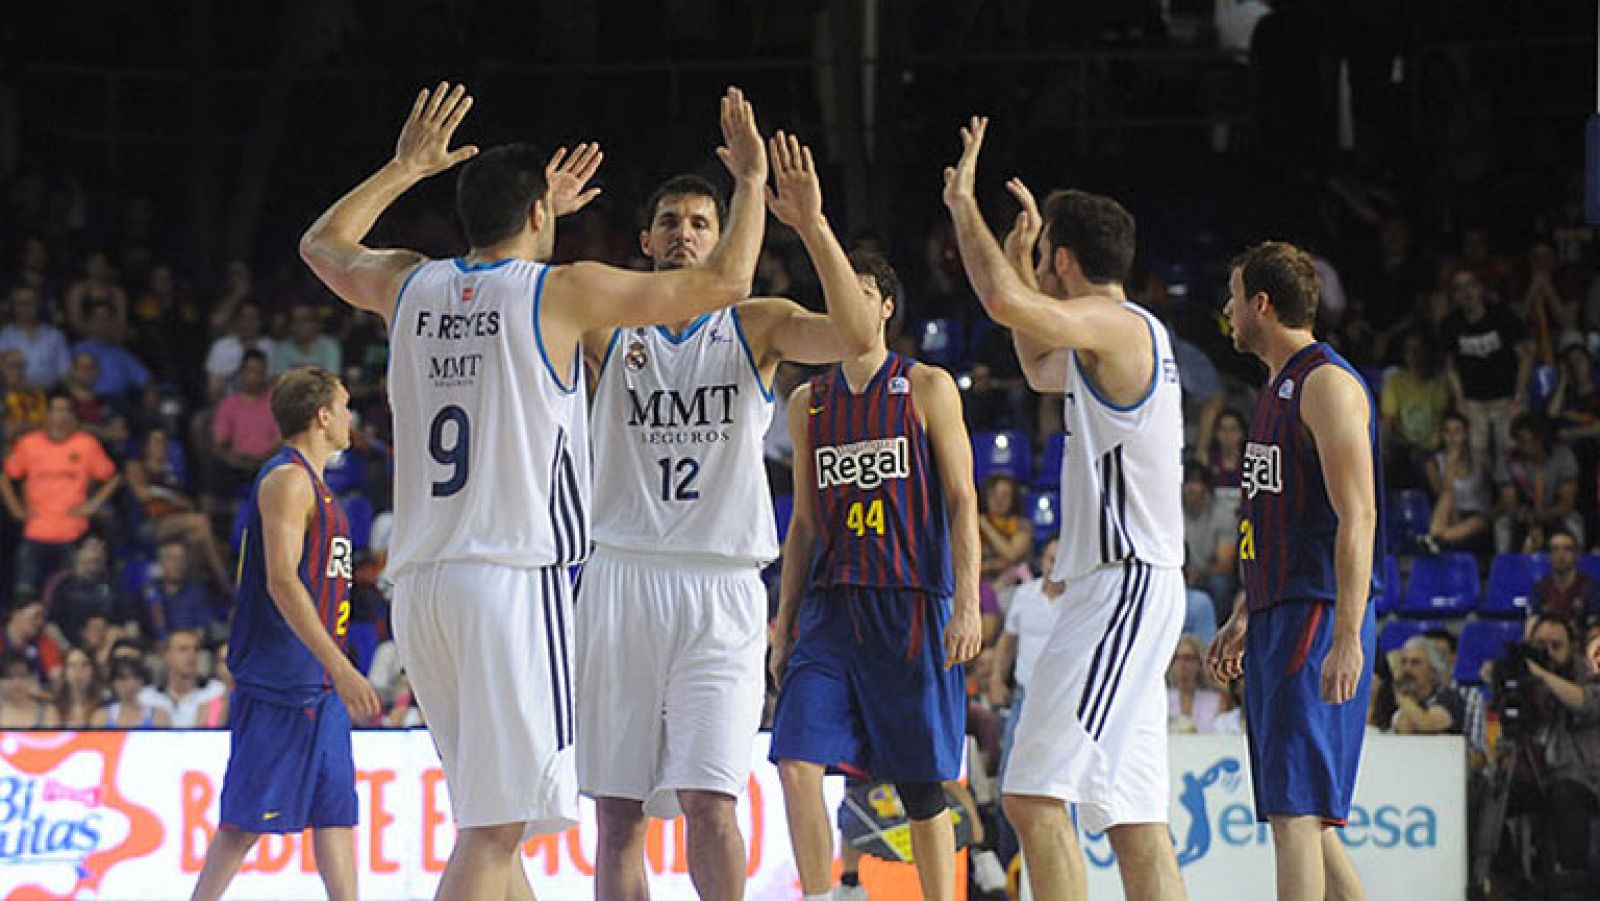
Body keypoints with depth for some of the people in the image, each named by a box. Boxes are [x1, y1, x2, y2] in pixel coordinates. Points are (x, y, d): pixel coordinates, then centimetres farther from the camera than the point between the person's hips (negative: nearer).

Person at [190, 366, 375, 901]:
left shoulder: (311, 482, 20)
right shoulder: (287, 478, -11)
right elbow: (281, 581, -20)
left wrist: (338, 670, 25)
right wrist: (340, 667, -25)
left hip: (319, 681, 10)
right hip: (280, 678, -10)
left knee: (336, 809, 9)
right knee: (250, 816, -11)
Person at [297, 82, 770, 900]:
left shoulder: (409, 286, 11)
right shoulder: (561, 291, -3)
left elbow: (322, 245, 33)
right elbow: (722, 282, 2)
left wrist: (407, 166, 43)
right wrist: (751, 179, 18)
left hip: (418, 583, 7)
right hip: (513, 578, -6)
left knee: (494, 810, 16)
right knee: (494, 827, -9)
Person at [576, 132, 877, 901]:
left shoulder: (756, 326, 6)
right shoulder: (607, 328, 10)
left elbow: (855, 334, -11)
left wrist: (811, 225, -22)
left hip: (721, 590, -2)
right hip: (622, 579, 2)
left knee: (707, 801, -14)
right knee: (617, 810, 3)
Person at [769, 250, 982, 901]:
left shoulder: (927, 389, 2)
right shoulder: (808, 402, 14)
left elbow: (962, 503, -2)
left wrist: (967, 604, -12)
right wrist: (784, 626, 14)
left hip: (910, 603, -4)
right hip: (829, 605, 4)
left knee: (921, 785, 0)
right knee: (796, 761, -13)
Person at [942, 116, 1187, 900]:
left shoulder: (1117, 323, -11)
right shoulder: (1124, 338, 19)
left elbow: (1006, 303, -29)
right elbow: (1041, 369, 40)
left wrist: (965, 205, -13)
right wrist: (1020, 252, 37)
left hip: (1123, 586, -10)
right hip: (1132, 590, 10)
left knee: (1036, 793, -15)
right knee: (1133, 816, 9)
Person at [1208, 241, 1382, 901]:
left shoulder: (1327, 383, -11)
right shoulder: (1281, 387, 20)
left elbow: (1357, 517, -19)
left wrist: (1347, 639, -25)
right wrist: (1243, 618, 28)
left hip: (1316, 619, -10)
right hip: (1277, 618, 10)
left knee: (1294, 811, -14)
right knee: (1301, 816, 10)